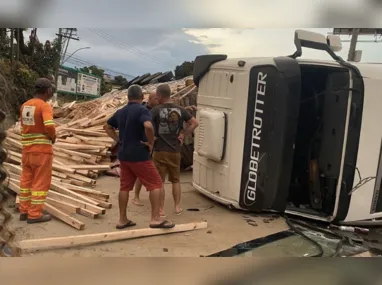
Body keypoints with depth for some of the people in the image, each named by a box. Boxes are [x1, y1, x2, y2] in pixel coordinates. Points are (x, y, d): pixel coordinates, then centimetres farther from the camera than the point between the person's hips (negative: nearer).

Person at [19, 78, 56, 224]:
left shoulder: (24, 106, 9)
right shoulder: (45, 106, -15)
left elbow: (25, 125, 14)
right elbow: (49, 126, -27)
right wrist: (53, 137, -10)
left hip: (26, 149, 7)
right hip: (42, 149, -7)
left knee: (26, 180, 16)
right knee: (40, 182, 2)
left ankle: (24, 211, 25)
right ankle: (35, 214, 7)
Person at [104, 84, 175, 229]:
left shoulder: (120, 112, 12)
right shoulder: (142, 110, -13)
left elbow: (107, 126, 23)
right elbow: (148, 126, -32)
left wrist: (119, 140, 15)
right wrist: (151, 143, -17)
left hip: (124, 155, 8)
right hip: (139, 155, -8)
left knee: (125, 186, 12)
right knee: (155, 184, 0)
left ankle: (122, 220, 18)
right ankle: (156, 219, -2)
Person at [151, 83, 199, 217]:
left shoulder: (156, 110, -10)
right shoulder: (180, 110, 3)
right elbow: (195, 123, 4)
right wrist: (183, 134, 5)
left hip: (160, 151, -4)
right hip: (175, 151, 4)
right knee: (175, 180, 17)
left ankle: (161, 209, 11)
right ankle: (177, 207, 21)